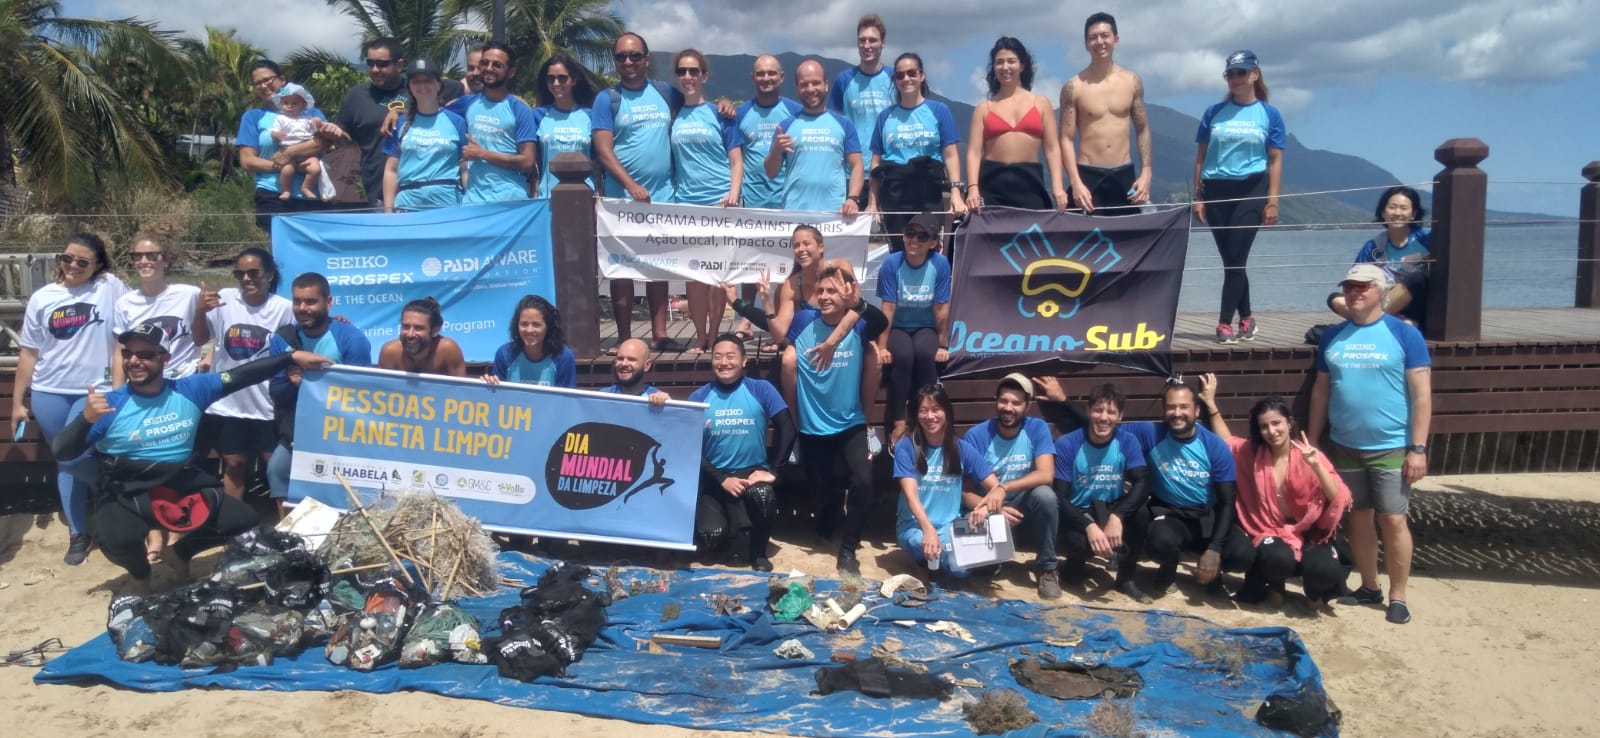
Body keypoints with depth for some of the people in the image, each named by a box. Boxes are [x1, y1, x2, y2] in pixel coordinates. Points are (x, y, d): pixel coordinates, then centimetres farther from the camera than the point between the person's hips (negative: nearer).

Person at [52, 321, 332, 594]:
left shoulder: (191, 390, 1)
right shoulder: (109, 405, -8)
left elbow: (241, 376, 3)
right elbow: (61, 452, -8)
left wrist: (292, 357, -2)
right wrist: (86, 418, -28)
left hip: (185, 489, 3)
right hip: (127, 496, -3)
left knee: (245, 520, -9)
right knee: (118, 539, -34)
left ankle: (181, 551, 20)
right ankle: (139, 571, 8)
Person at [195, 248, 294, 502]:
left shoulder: (284, 308, -8)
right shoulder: (225, 298, -4)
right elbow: (200, 339, 0)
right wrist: (200, 310, -18)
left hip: (266, 403, -2)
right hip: (228, 401, 2)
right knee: (234, 463, 15)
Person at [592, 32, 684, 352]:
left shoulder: (665, 93, 8)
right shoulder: (607, 99, -1)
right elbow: (603, 151, -8)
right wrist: (632, 186, -19)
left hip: (662, 196, 3)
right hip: (622, 197, -3)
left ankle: (660, 333, 13)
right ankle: (624, 338, 5)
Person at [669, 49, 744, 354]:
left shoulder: (719, 113, 2)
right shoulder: (672, 116, 10)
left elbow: (736, 161, 0)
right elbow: (670, 162, 15)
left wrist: (733, 193, -15)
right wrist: (669, 195, 5)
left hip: (719, 203, -3)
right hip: (685, 204, 3)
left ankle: (713, 337, 10)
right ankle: (700, 337, 14)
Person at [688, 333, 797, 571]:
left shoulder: (761, 390, -2)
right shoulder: (698, 398, 1)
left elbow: (787, 430, -6)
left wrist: (770, 469, -14)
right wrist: (722, 479, -12)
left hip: (752, 471, -1)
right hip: (714, 478, 1)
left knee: (763, 495, -36)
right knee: (711, 537, -21)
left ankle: (759, 553, -7)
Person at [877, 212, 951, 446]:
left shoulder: (940, 264, -11)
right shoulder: (891, 263, -12)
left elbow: (942, 308, -7)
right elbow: (888, 308, -14)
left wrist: (943, 345, -5)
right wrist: (881, 346, -18)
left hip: (925, 327, 1)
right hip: (897, 327, -1)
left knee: (924, 353, -33)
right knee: (902, 355, -33)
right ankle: (898, 423, -25)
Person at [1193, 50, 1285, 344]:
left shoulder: (1269, 114, 5)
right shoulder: (1214, 112, 8)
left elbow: (1275, 160, 3)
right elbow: (1201, 156, 9)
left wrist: (1272, 201, -4)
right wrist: (1198, 196, 3)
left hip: (1251, 190, -2)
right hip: (1216, 191, 2)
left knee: (1235, 258, -9)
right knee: (1230, 259, 6)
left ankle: (1225, 323, -6)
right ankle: (1246, 318, 20)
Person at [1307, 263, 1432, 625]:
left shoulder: (1404, 334, -6)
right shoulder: (1332, 336, 6)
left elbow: (1422, 395, -8)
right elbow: (1320, 391, 11)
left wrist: (1418, 448, -12)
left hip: (1391, 447, -4)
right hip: (1344, 446, 4)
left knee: (1393, 520, -1)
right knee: (1357, 518, 12)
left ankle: (1397, 597, 11)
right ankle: (1369, 587, 26)